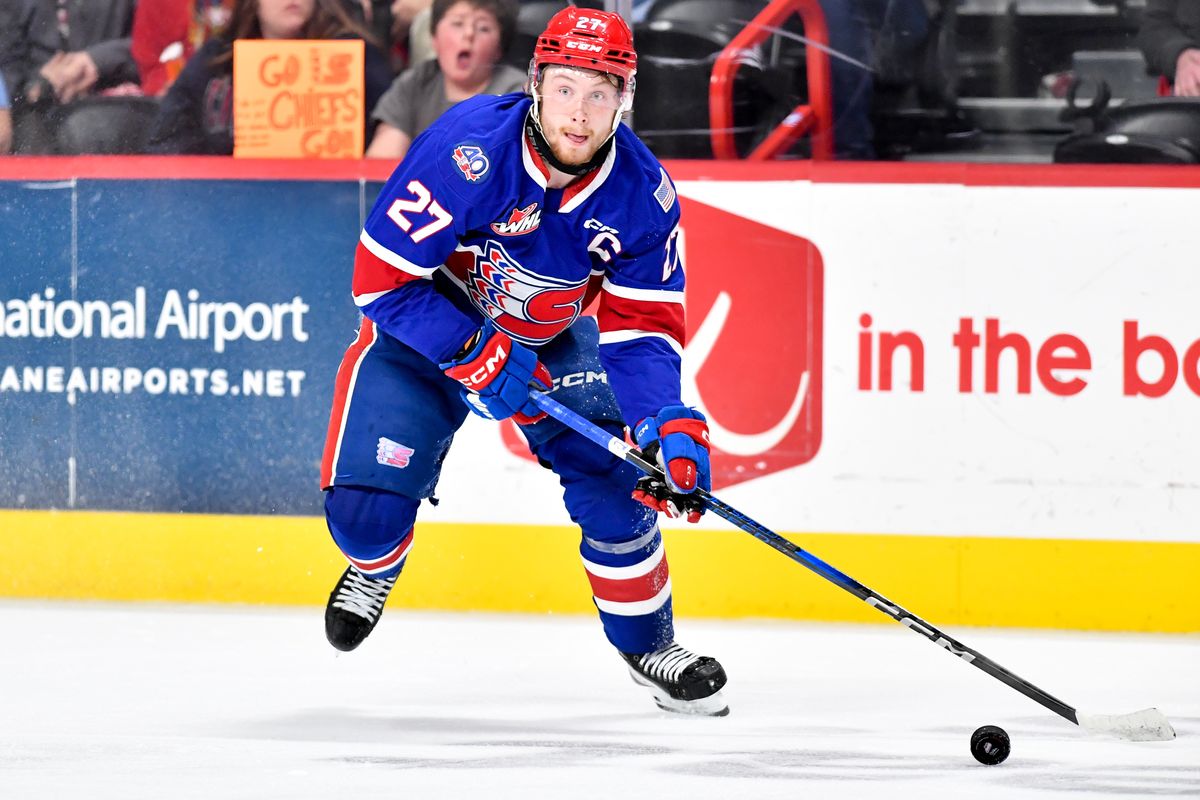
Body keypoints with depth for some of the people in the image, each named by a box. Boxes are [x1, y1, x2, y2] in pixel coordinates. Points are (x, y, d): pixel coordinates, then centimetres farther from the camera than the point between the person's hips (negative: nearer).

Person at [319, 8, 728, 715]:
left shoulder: (644, 193, -20)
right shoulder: (467, 151, -34)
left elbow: (643, 328, -14)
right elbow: (382, 279, -29)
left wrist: (666, 421, -31)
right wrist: (478, 359, -32)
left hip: (552, 339, 3)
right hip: (428, 329, -3)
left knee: (613, 481, -13)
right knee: (365, 502, -16)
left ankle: (649, 644, 12)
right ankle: (373, 569, 24)